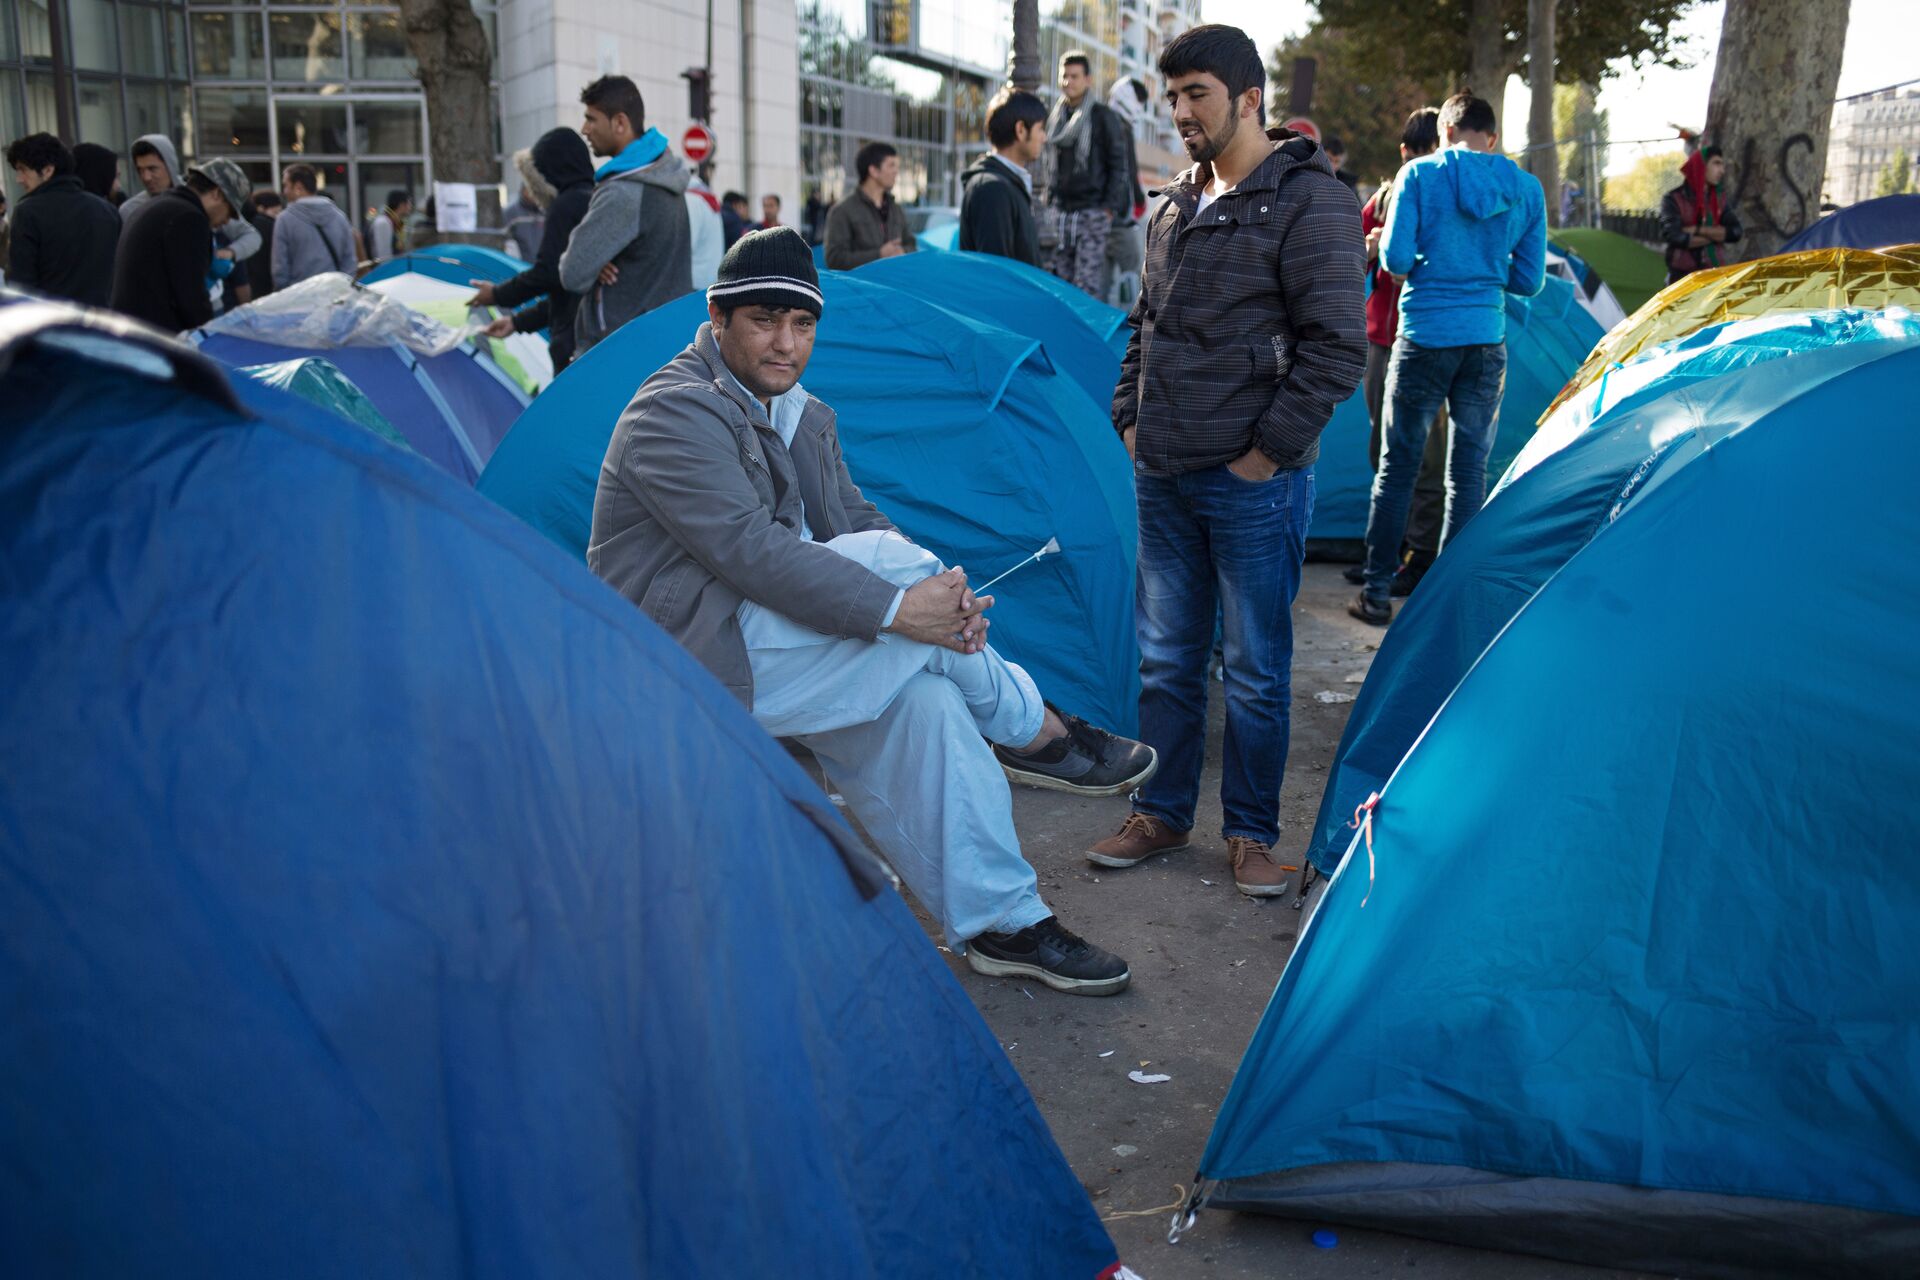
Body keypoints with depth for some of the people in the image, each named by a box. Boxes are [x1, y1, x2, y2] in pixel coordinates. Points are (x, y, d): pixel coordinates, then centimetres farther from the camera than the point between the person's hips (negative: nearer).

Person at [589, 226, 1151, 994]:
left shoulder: (805, 419, 14)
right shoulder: (673, 417, -16)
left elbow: (857, 521, 7)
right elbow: (754, 553, -26)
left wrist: (941, 597, -14)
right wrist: (898, 608, -29)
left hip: (763, 643, 8)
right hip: (688, 665, -8)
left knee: (922, 693, -14)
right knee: (887, 561, -23)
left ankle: (1002, 921, -4)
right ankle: (1039, 734, -6)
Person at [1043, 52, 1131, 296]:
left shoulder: (1103, 116, -3)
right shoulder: (1056, 117, 15)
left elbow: (1118, 165, -5)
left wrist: (1109, 207, -12)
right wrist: (1050, 200, 17)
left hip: (1093, 210, -6)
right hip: (1061, 209, 6)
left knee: (1087, 284, -11)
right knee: (1059, 278, 6)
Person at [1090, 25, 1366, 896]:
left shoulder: (1308, 202, -10)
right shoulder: (1174, 208, 13)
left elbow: (1336, 348, -15)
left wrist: (1269, 450, -15)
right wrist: (1129, 421, 12)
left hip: (1252, 486, -7)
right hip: (1164, 476, 7)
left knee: (1255, 670, 5)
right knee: (1165, 659, 14)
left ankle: (1251, 833, 20)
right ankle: (1160, 815, 28)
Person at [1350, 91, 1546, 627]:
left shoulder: (1420, 174, -4)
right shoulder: (1526, 189, 6)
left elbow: (1395, 256, -9)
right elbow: (1530, 280, 7)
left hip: (1424, 337, -3)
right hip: (1487, 342, 3)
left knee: (1397, 467, 7)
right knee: (1469, 471, 9)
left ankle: (1376, 593, 11)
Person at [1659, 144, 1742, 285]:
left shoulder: (1719, 201, 14)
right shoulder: (1674, 200, -1)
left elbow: (1736, 232, -1)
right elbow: (1674, 236, -17)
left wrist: (1698, 231, -13)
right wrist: (1717, 234, -6)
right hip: (1682, 277, -4)